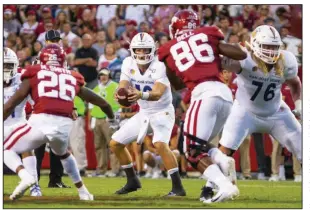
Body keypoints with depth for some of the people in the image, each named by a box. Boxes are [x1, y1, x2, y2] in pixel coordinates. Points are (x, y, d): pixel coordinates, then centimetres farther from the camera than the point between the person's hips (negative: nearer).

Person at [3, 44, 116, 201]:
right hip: (64, 124, 4)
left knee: (7, 150, 15)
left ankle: (25, 177, -12)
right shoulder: (73, 78, 24)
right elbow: (101, 102, 34)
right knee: (63, 153, 37)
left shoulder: (35, 74, 15)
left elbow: (12, 103, 11)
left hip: (41, 121, -4)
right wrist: (112, 118, 53)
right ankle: (83, 192, 37)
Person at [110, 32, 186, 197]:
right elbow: (123, 86, -16)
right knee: (115, 144, 6)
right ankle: (132, 181, 23)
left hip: (162, 112, -7)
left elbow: (157, 94, -37)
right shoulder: (129, 64, -7)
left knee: (160, 144, -31)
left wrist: (141, 95, -58)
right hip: (144, 113, 7)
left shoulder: (159, 67, -24)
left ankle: (178, 187, -25)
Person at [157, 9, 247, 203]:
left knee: (193, 151, -1)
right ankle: (223, 161, -10)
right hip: (225, 93, 4)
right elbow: (242, 55, 14)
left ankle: (225, 186, -23)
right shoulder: (207, 35, 17)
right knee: (201, 144, 21)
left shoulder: (169, 50, 17)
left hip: (204, 93, -4)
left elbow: (177, 85, 29)